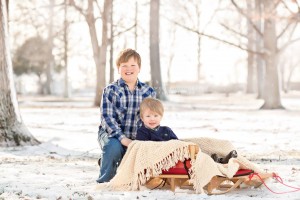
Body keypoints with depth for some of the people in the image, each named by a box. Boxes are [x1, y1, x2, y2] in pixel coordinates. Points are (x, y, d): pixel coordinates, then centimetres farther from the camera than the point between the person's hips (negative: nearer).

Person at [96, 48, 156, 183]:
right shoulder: (110, 90, -5)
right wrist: (122, 138, -26)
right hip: (111, 133, -3)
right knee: (114, 147, -36)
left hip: (136, 138, 4)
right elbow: (107, 118, -13)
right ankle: (104, 181, -10)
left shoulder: (148, 92, 3)